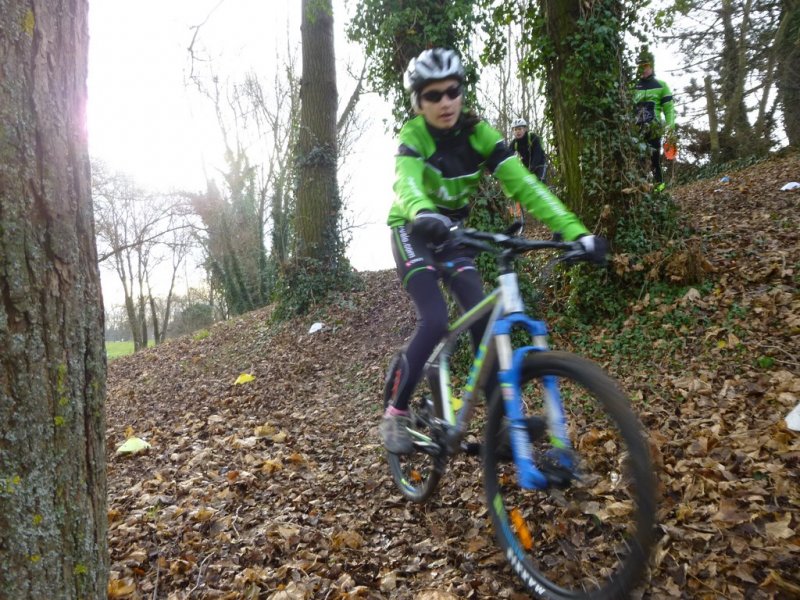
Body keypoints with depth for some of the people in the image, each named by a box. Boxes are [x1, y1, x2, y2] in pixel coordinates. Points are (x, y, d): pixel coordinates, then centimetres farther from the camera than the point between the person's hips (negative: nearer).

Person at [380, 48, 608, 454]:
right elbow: (406, 182, -42)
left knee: (481, 316, -13)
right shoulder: (413, 135, -21)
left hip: (452, 232, 4)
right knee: (435, 320, -22)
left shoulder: (479, 133, -13)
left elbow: (523, 184, -23)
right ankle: (395, 413, -4)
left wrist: (576, 231, -35)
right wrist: (423, 215, -66)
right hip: (413, 232, -3)